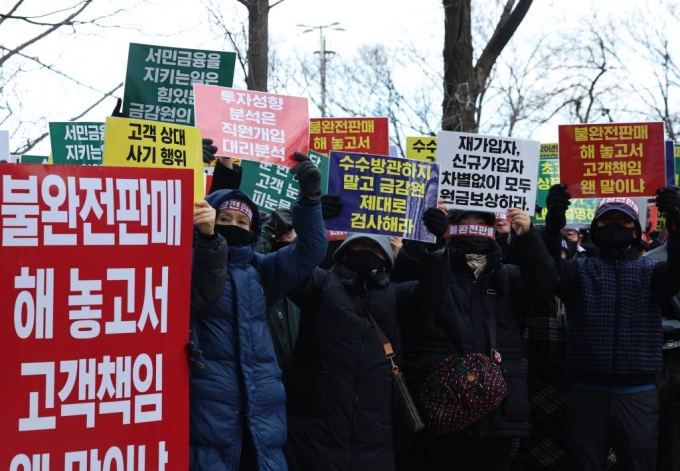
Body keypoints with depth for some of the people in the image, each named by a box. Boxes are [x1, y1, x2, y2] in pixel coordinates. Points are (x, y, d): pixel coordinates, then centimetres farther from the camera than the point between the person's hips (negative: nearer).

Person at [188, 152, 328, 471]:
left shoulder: (260, 269, 17)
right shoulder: (193, 262, 1)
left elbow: (309, 252, 6)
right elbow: (200, 295, -20)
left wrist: (310, 197, -6)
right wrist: (208, 240, -38)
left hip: (262, 402, 5)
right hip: (211, 400, -5)